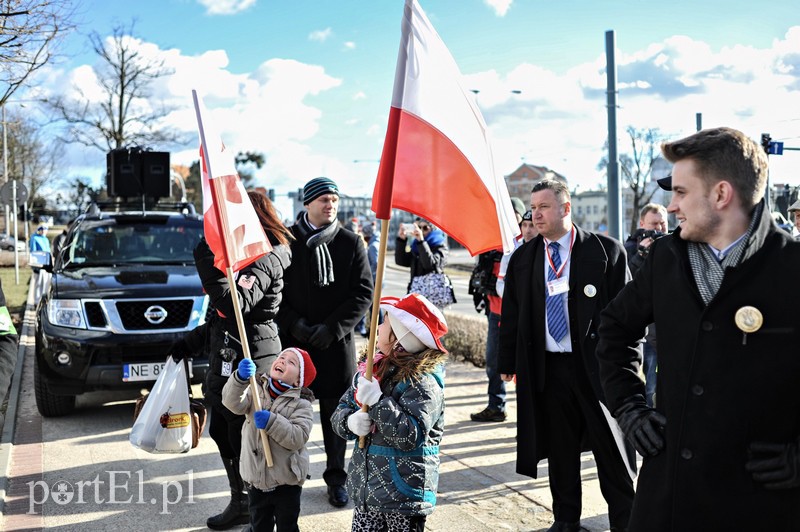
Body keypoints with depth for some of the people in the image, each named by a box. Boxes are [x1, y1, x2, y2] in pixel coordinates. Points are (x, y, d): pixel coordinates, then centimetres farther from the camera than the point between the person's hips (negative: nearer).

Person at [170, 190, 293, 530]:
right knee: (221, 433, 18)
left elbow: (235, 304, -30)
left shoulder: (265, 257, -15)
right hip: (226, 360, 10)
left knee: (247, 442, -2)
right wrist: (191, 342, 18)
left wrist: (207, 263, -32)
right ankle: (240, 504, 32)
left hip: (250, 363, -10)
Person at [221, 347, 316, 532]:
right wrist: (240, 378, -37)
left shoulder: (301, 405, -12)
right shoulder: (256, 391, -3)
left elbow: (298, 438, -24)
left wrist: (272, 422, -32)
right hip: (256, 478, 3)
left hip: (286, 482, -3)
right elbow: (233, 403, -20)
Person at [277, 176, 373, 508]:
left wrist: (331, 328, -10)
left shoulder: (351, 243, 2)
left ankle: (336, 477, 23)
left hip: (337, 343, 1)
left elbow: (364, 293, -1)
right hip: (293, 341, 0)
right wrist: (295, 324, -11)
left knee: (336, 412, 8)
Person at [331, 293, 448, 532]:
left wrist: (378, 401, -29)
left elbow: (410, 436, -26)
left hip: (404, 493, -7)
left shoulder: (424, 382, -18)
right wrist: (350, 422, -14)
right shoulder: (374, 368, 5)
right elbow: (341, 411, 8)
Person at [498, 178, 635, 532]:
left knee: (611, 450, 7)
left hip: (598, 366, -3)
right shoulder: (522, 258, 6)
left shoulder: (607, 250, -4)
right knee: (560, 450, 14)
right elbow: (511, 315, 10)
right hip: (547, 367, 3)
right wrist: (508, 363, 9)